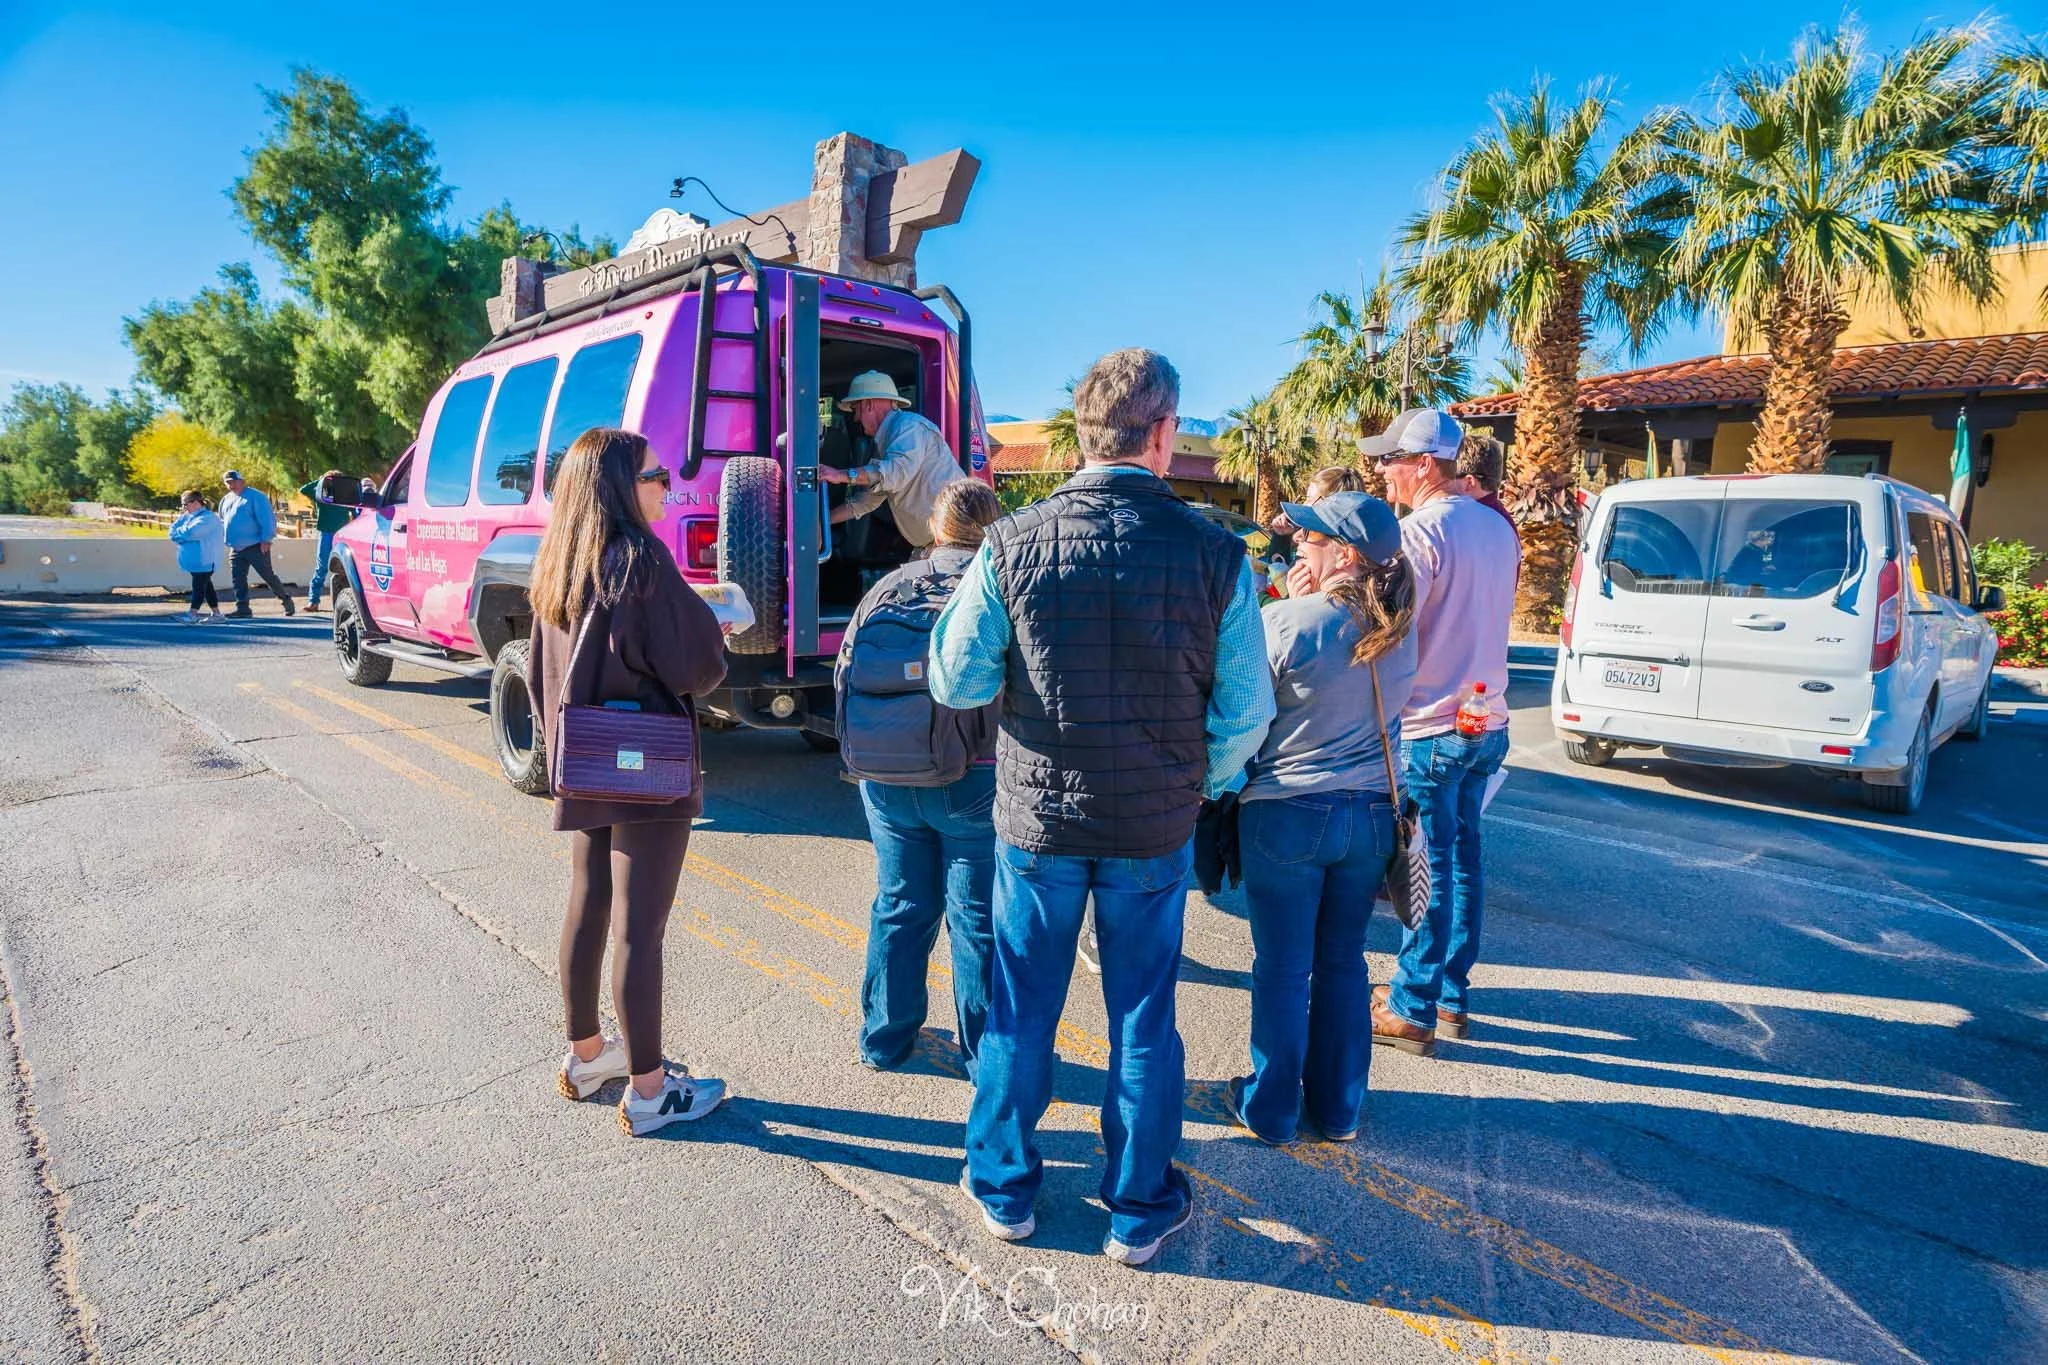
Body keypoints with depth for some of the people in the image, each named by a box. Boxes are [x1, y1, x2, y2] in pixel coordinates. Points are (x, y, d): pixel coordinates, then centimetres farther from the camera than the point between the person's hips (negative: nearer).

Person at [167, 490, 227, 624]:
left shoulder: (207, 518, -16)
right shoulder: (187, 516, 14)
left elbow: (190, 532, -25)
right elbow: (173, 529, 6)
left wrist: (178, 533, -5)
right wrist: (183, 537, -12)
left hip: (205, 561, -9)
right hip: (195, 560, 9)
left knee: (199, 586, -9)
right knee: (206, 585, 11)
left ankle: (193, 615, -10)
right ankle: (216, 613, 17)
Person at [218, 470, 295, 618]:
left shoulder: (255, 496, -7)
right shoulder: (226, 500, 17)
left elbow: (267, 519, -13)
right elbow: (222, 522, 28)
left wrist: (266, 539, -18)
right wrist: (227, 539, 13)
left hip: (255, 546, -7)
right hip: (236, 549, 7)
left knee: (268, 575, -3)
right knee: (239, 579, 4)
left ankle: (286, 599, 11)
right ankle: (242, 608, 7)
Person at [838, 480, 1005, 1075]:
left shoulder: (887, 589, 3)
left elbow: (846, 677, 9)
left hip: (887, 780, 4)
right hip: (974, 782, -4)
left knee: (899, 906, 18)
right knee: (977, 918, 8)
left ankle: (884, 1039, 31)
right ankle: (986, 1055, 20)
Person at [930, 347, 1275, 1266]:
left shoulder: (1011, 545, -12)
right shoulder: (1215, 553, -11)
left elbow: (956, 681, -6)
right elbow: (1245, 712, -7)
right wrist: (1201, 785, 11)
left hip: (1037, 818, 0)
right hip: (1155, 828, 0)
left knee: (1021, 1011, 18)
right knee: (1143, 1019, 16)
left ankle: (1003, 1189, 37)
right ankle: (1140, 1211, 34)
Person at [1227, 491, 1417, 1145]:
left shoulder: (1288, 621, -17)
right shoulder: (1400, 631, 2)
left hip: (1287, 813, -5)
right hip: (1371, 814, 6)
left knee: (1283, 969, 9)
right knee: (1343, 961, 18)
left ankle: (1270, 1109, 24)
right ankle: (1338, 1108, 31)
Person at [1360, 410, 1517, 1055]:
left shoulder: (1420, 531, -15)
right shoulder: (1497, 526, 12)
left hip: (1430, 728, -8)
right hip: (1486, 720, 8)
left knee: (1427, 869, 0)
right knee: (1462, 858, 15)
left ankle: (1412, 1011, 11)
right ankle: (1451, 996, 27)